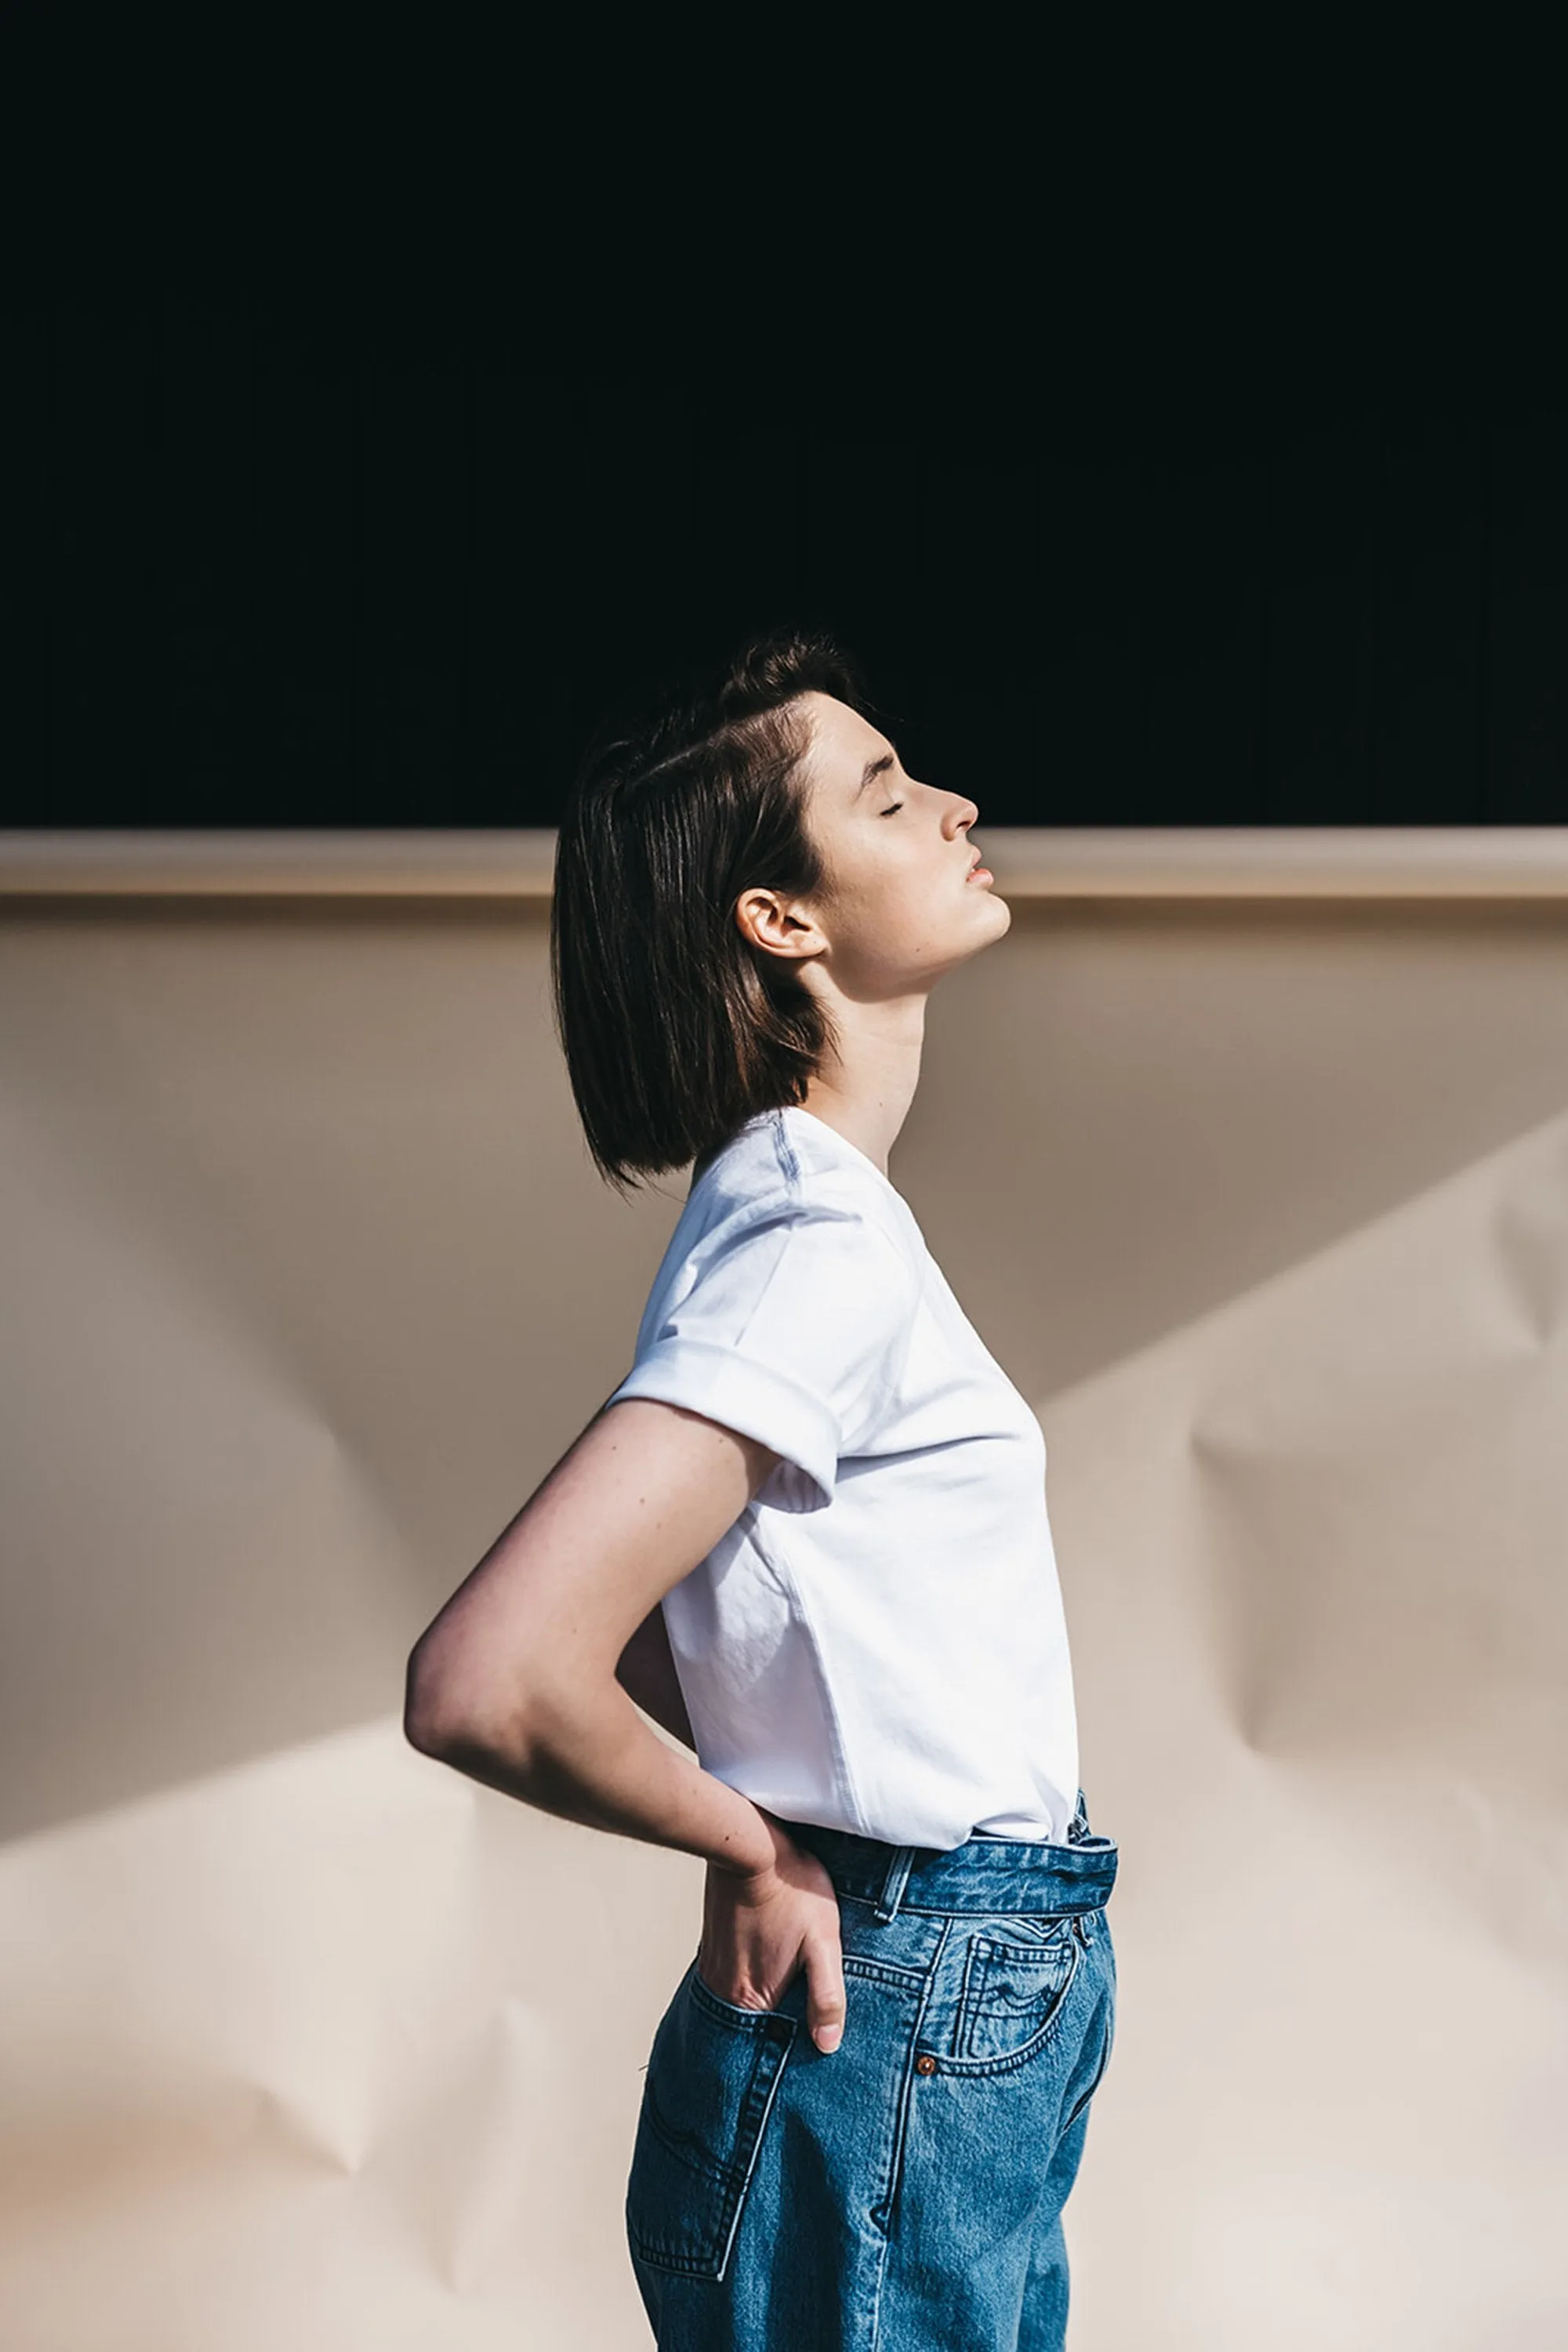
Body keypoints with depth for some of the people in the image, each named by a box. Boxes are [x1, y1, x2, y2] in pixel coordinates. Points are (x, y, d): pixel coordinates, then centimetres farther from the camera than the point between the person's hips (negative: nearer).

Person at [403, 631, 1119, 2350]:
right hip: (894, 2067, -9)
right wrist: (755, 1850, -14)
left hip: (969, 2063, 9)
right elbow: (489, 1684, -31)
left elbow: (645, 1633, 20)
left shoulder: (805, 1216, 11)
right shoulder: (818, 1245, -20)